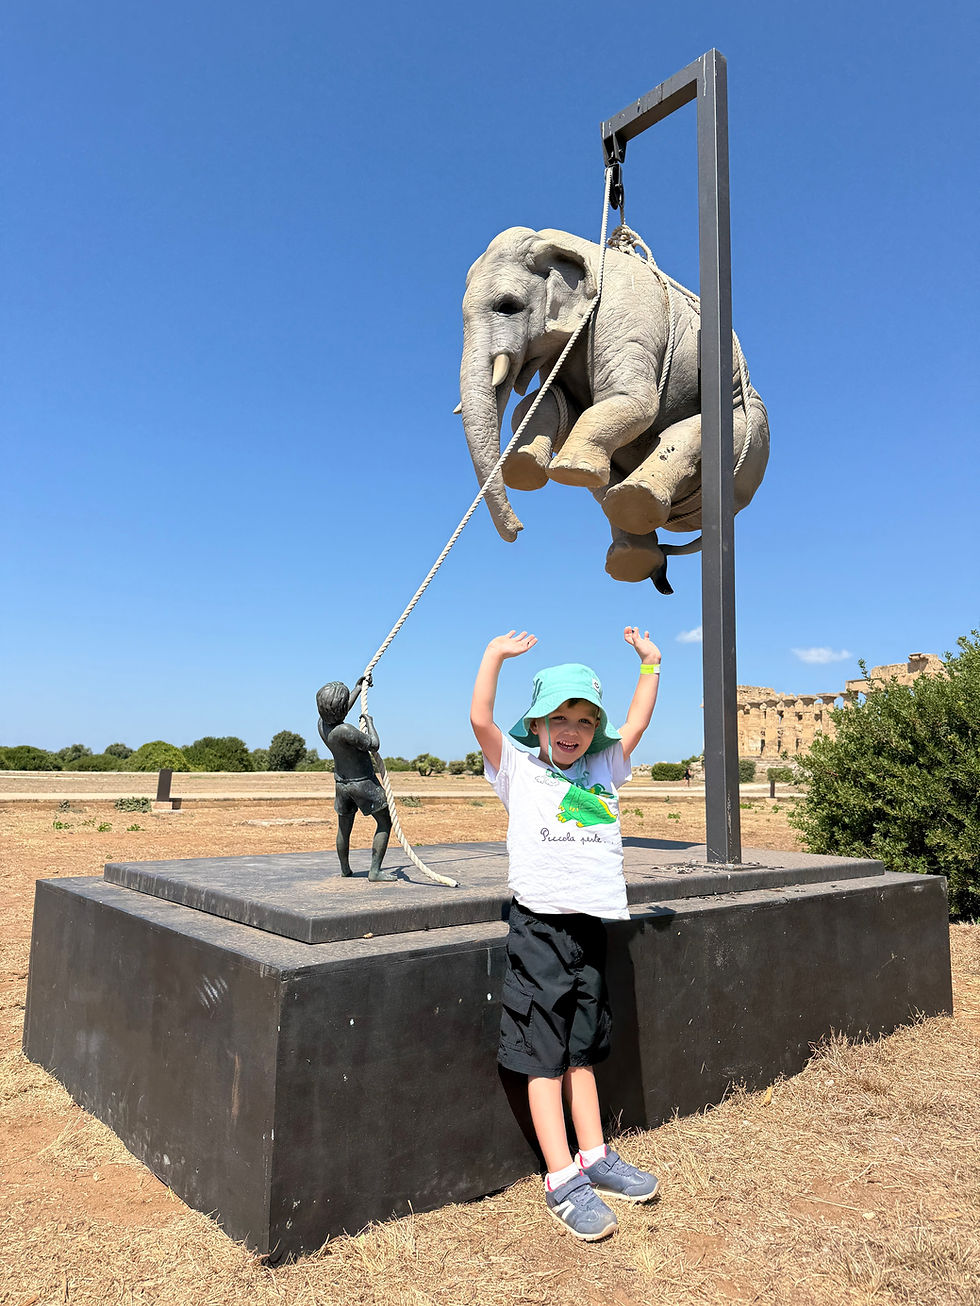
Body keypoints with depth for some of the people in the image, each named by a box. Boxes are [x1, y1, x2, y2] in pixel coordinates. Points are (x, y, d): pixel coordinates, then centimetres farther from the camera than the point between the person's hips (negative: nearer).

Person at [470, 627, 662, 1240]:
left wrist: (651, 663, 14)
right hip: (540, 925, -4)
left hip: (591, 923, 5)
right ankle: (563, 1182, 9)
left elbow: (636, 726, 14)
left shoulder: (604, 770, 14)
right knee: (544, 1058, 2)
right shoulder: (519, 769, 1)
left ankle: (594, 1158, 29)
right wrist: (495, 655, -9)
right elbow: (480, 719, -10)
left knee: (582, 1052, 17)